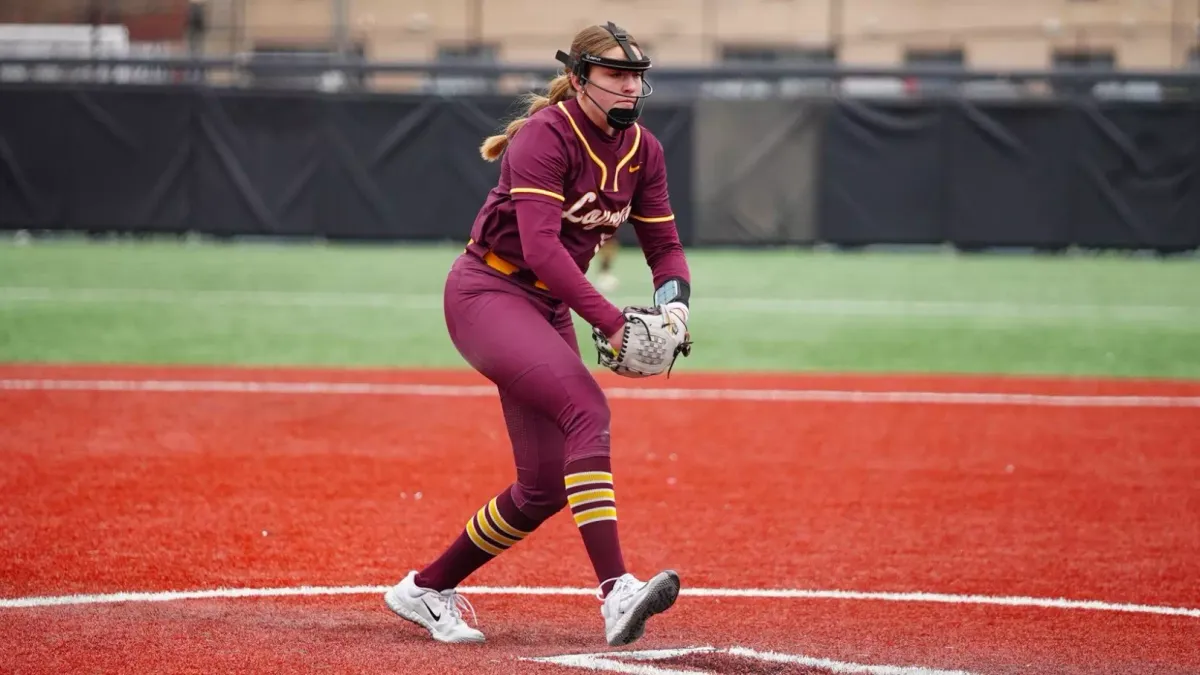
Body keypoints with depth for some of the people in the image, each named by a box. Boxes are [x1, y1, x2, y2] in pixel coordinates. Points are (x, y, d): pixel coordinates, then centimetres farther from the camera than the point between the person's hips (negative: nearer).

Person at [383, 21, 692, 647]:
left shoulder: (641, 150, 4)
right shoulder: (545, 137, -18)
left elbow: (665, 246, 8)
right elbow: (540, 246, -29)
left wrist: (675, 299, -14)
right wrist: (610, 321, -35)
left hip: (548, 311, 8)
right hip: (486, 292, -8)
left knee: (545, 488, 3)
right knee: (587, 408, -31)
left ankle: (426, 589, 22)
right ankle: (616, 591, -41)